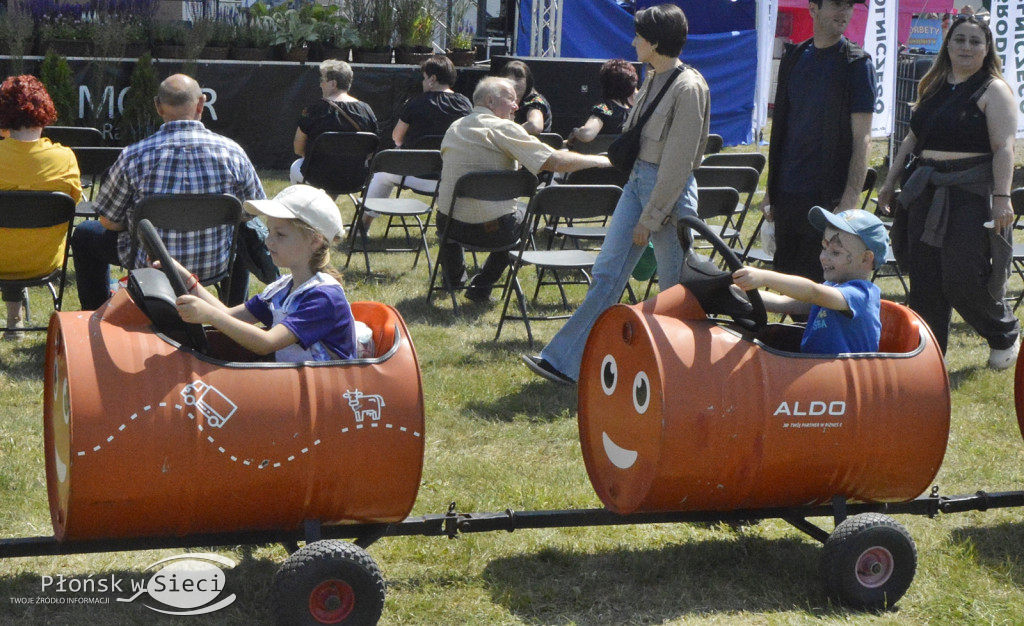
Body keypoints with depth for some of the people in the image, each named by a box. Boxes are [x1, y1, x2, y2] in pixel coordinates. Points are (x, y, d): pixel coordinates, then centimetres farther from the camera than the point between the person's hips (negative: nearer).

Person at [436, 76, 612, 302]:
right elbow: (555, 162, -15)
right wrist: (600, 161, -2)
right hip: (495, 230, -5)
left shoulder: (454, 128, 8)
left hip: (452, 225, 5)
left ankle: (454, 276, 46)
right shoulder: (503, 128, -10)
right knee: (522, 212, 29)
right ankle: (482, 286, 23)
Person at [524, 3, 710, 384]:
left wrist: (650, 217, -17)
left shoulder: (688, 88, -17)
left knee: (676, 288, 4)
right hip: (637, 181, 8)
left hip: (669, 189, -8)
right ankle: (564, 361, 6)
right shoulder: (653, 79, 9)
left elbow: (679, 160, -18)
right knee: (606, 273, 5)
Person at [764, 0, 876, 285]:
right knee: (785, 276, 10)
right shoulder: (794, 59, 11)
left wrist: (850, 200, -18)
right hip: (786, 193, 5)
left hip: (828, 195, -5)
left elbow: (862, 138, -10)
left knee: (817, 282, -2)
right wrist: (770, 190, 13)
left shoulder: (856, 63, -5)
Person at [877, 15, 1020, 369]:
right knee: (924, 281, 3)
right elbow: (913, 140, 23)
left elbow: (1003, 148, -13)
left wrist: (1002, 197, -22)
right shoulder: (933, 88, 16)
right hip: (927, 194, 6)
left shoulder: (993, 90, -4)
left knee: (963, 279, -9)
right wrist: (890, 182, 20)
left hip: (972, 193, -6)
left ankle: (1005, 335, 18)